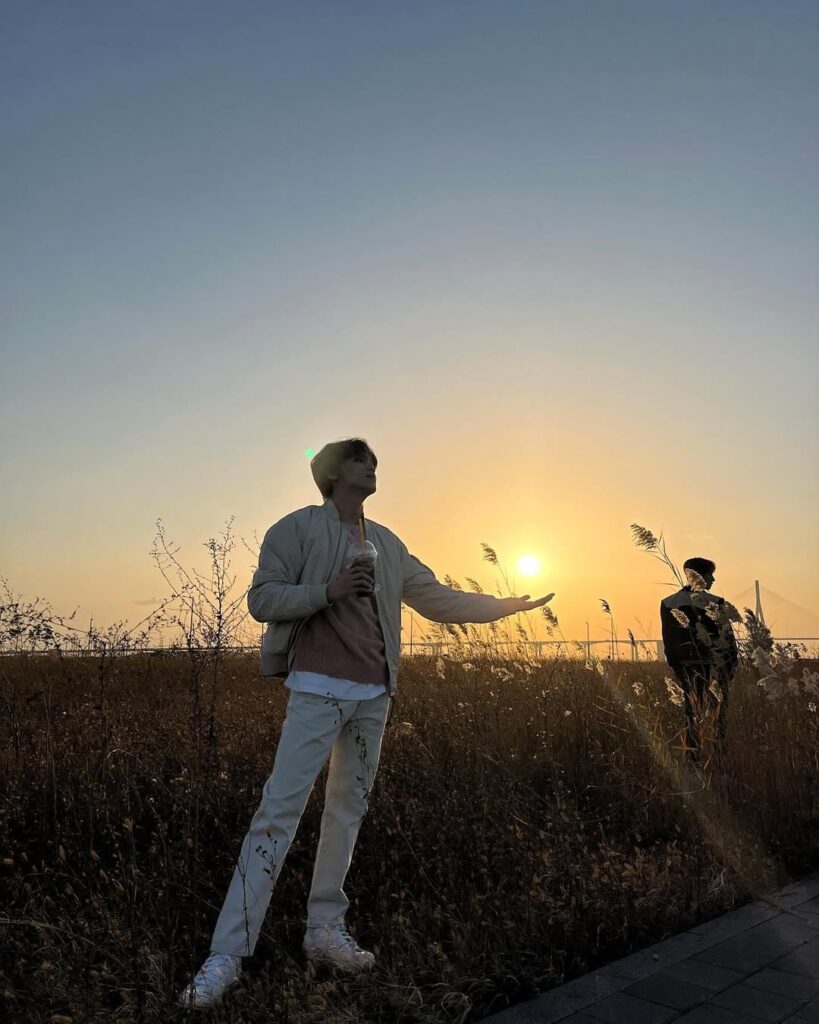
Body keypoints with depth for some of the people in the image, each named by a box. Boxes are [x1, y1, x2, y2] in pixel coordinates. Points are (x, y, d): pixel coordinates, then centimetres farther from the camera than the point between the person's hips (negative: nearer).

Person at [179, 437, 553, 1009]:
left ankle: (326, 930, 23)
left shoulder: (387, 543, 14)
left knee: (350, 809, 11)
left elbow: (440, 600, 19)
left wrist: (510, 604, 20)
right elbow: (261, 599, -6)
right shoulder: (299, 527, -2)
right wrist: (328, 591, -19)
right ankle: (227, 955, -1)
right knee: (280, 809, -9)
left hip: (374, 694, 6)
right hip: (319, 688, -6)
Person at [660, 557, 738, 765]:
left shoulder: (668, 604, -1)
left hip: (687, 668, 3)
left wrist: (675, 668, 12)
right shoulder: (716, 603, -11)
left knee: (693, 715, 10)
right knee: (718, 716, 9)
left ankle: (693, 760, 10)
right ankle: (720, 761, 14)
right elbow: (727, 637, -6)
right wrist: (732, 664, 6)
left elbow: (668, 640, 4)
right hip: (714, 667, -3)